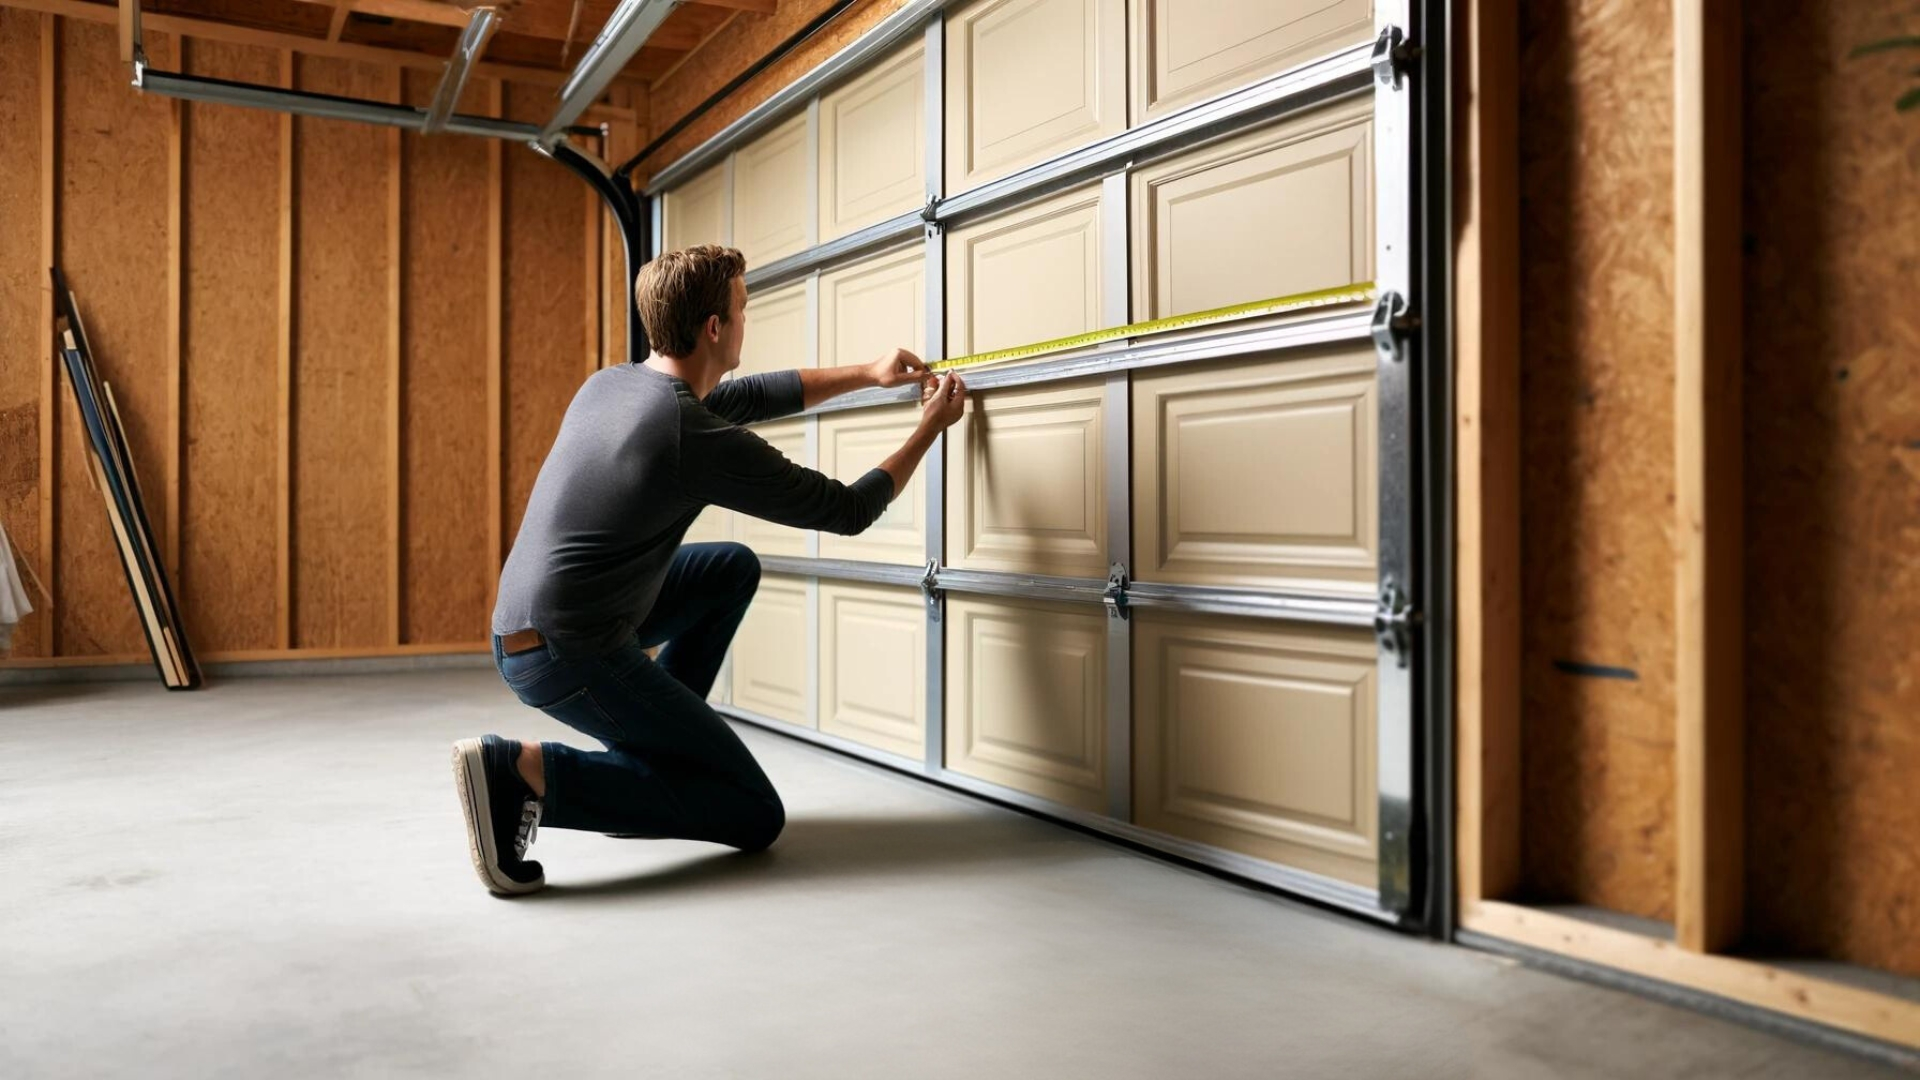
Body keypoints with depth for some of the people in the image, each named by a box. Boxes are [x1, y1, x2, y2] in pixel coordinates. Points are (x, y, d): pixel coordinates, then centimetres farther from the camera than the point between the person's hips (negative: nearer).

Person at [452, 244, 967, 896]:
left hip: (520, 632, 9)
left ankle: (650, 750, 19)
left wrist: (868, 374, 25)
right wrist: (930, 427, 9)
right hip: (572, 658, -9)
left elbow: (749, 397, 23)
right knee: (755, 816, -2)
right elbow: (847, 511, -5)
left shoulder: (608, 384, 7)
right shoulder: (703, 443, -18)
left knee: (733, 569, 22)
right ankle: (531, 774, -13)